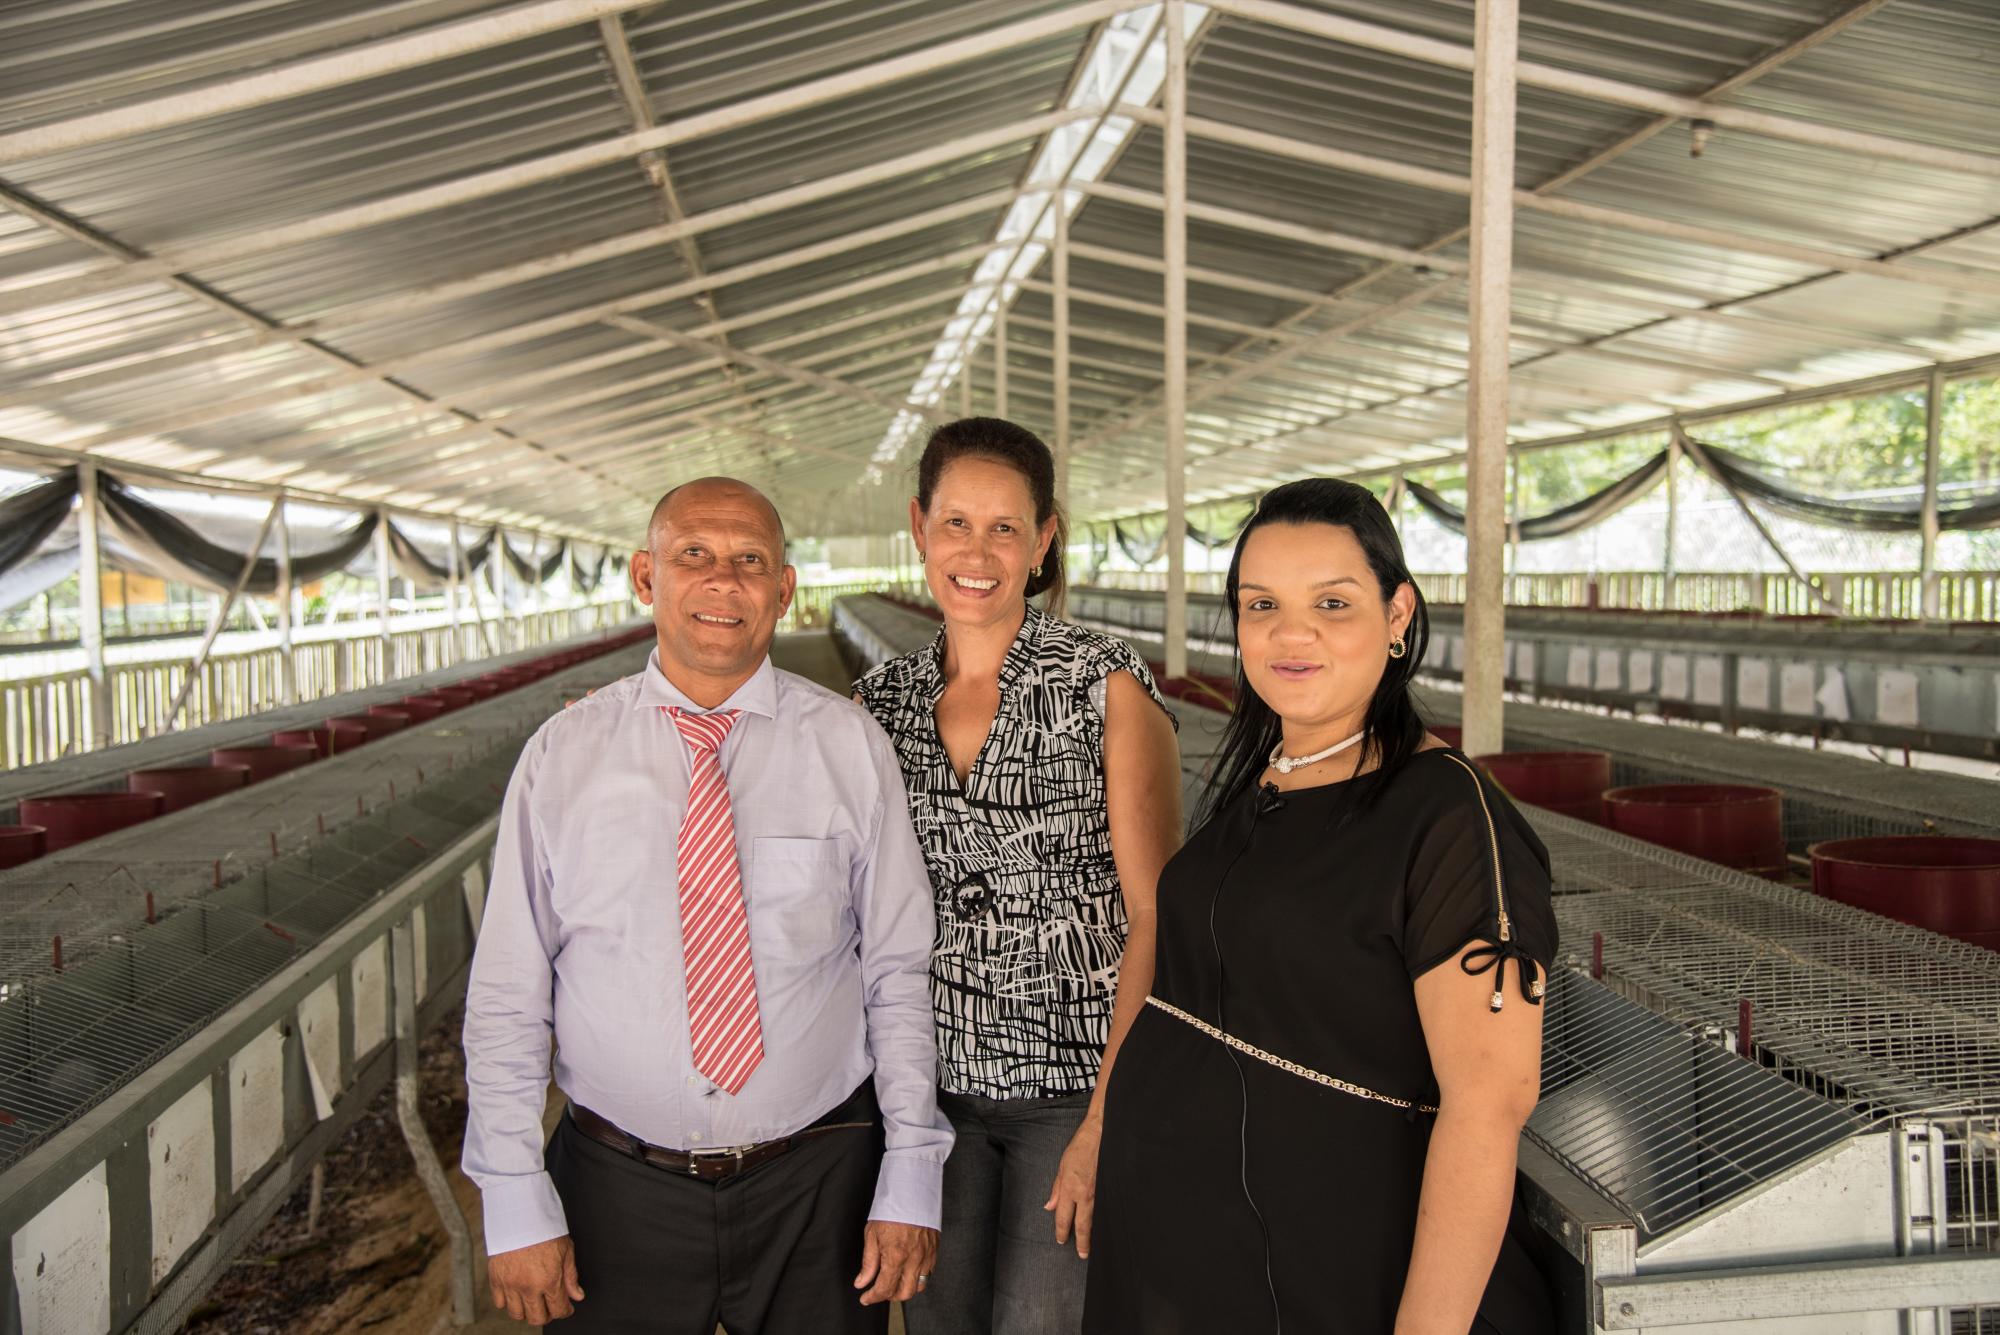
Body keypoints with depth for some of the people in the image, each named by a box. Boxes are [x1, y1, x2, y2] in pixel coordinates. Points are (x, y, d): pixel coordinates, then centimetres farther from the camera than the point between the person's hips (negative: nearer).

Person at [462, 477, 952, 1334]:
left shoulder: (850, 746, -5)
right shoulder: (563, 756, -3)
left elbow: (900, 973, -3)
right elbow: (508, 992, -2)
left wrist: (911, 1178, -5)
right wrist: (516, 1204, -4)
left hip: (821, 1188, 0)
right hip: (620, 1194, 1)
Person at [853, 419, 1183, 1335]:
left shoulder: (1107, 686, -11)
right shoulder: (882, 700, 2)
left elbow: (1157, 915, -12)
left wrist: (1108, 1121, -16)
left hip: (1076, 1077, -4)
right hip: (934, 1083, 4)